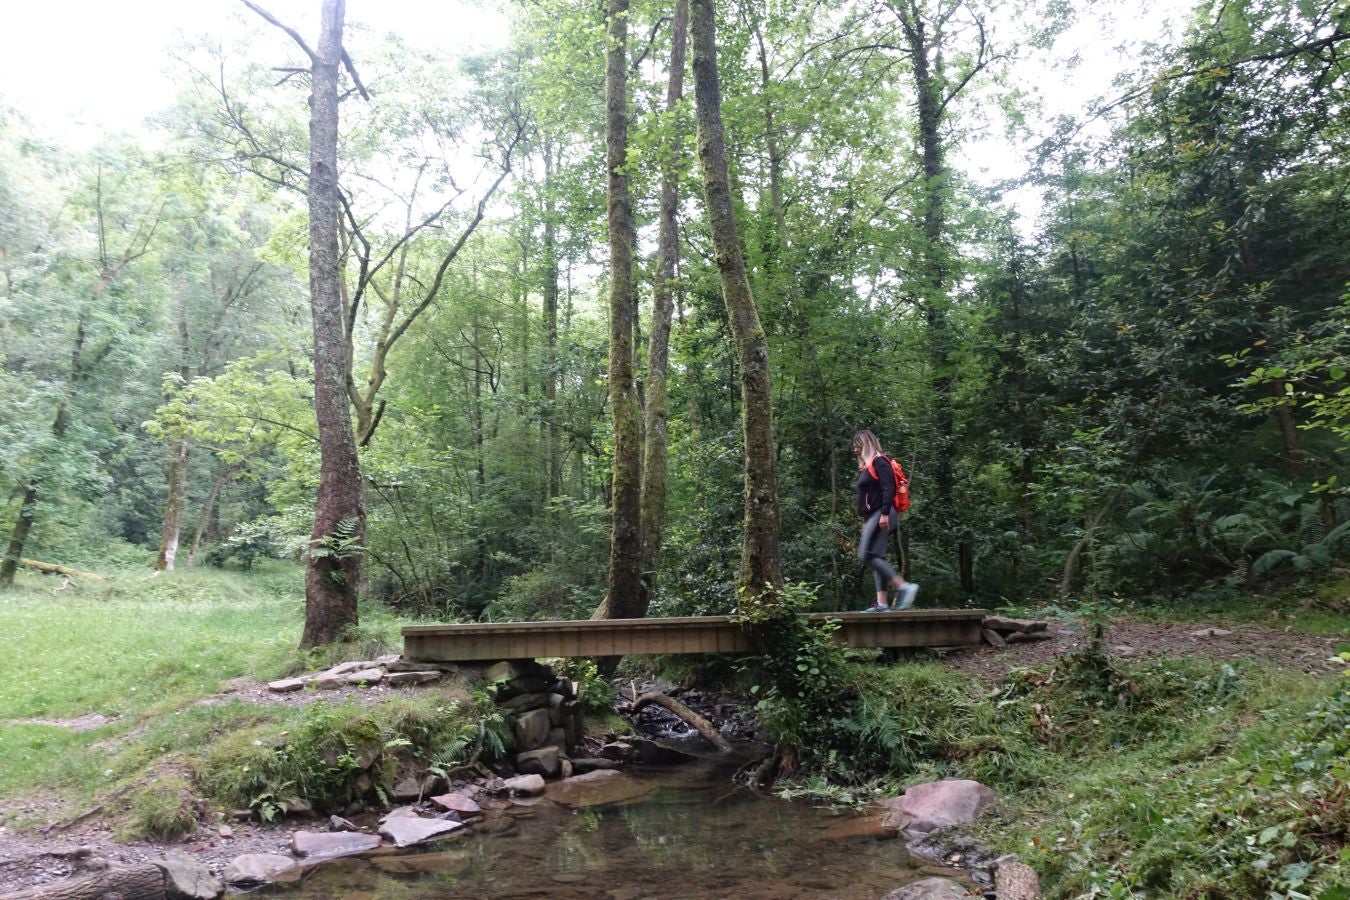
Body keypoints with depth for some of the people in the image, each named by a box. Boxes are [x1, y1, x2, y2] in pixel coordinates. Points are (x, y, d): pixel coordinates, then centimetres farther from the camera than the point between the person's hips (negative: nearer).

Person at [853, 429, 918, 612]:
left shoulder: (879, 462, -7)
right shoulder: (866, 466, 21)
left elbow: (889, 489, -17)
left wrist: (885, 513, -24)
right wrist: (865, 521, 22)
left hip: (881, 514, -10)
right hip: (872, 517, 10)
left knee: (866, 554, -18)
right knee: (876, 557, 5)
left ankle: (903, 586, -20)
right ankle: (881, 603, 2)